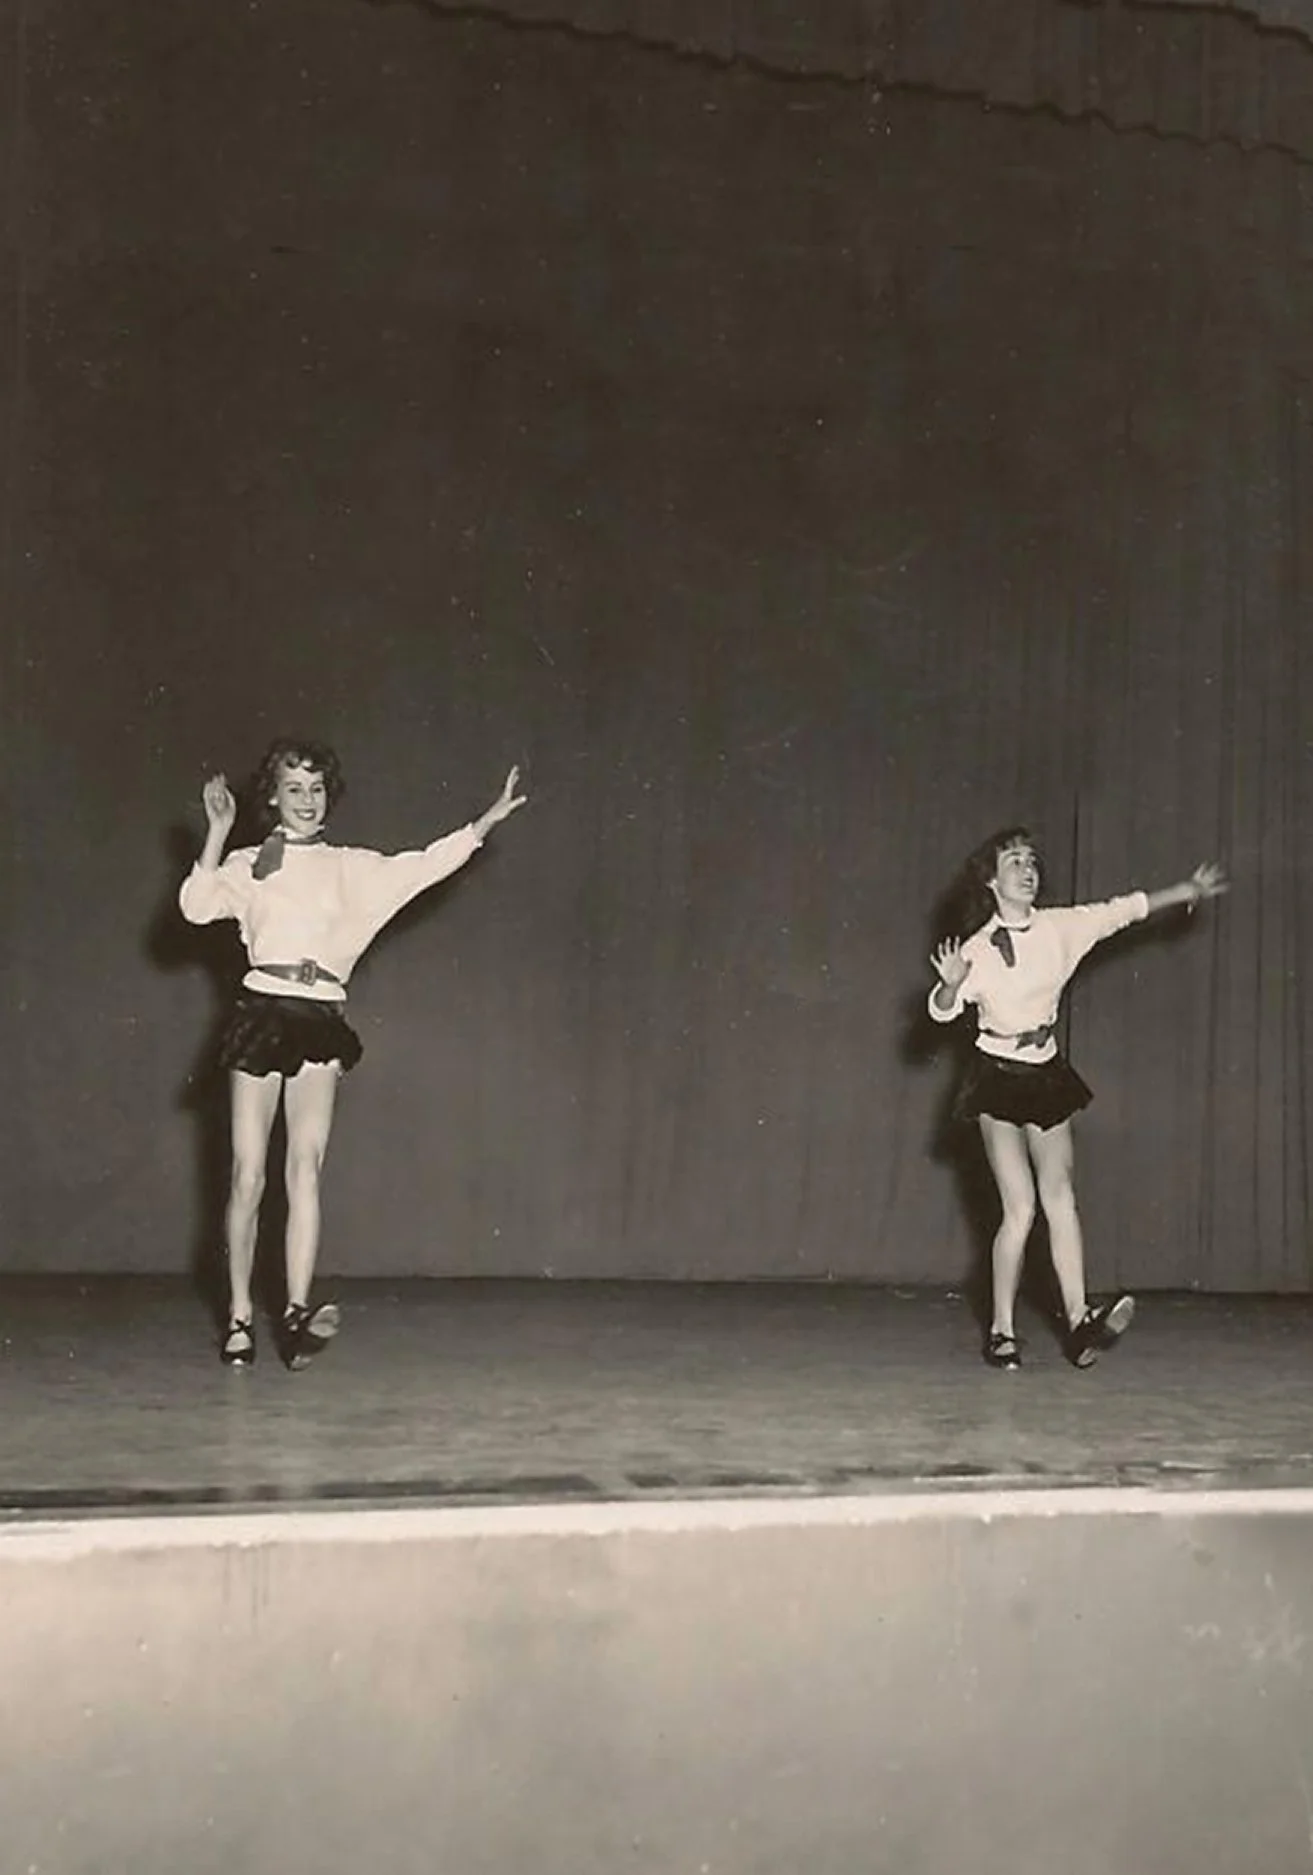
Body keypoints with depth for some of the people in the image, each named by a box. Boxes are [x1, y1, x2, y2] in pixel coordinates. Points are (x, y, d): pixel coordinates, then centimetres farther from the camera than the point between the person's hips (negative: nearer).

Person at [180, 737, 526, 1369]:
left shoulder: (349, 868, 15)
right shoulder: (248, 865, 9)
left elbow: (421, 867, 5)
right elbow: (197, 907, -6)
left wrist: (487, 821, -1)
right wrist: (217, 834, -7)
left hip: (321, 1018, 1)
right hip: (263, 1009, -1)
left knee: (306, 1165, -11)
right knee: (248, 1177, -2)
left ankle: (297, 1311, -16)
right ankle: (239, 1318, 9)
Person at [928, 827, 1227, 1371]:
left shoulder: (1059, 928, 0)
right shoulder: (979, 948, -12)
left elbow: (1125, 909, 9)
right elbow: (944, 1011, -18)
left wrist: (1191, 890, 14)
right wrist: (951, 983, -40)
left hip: (1046, 1075, 5)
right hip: (999, 1080, -5)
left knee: (1060, 1197, -1)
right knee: (1021, 1208, -9)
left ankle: (1079, 1321, -2)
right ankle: (1002, 1331, 3)